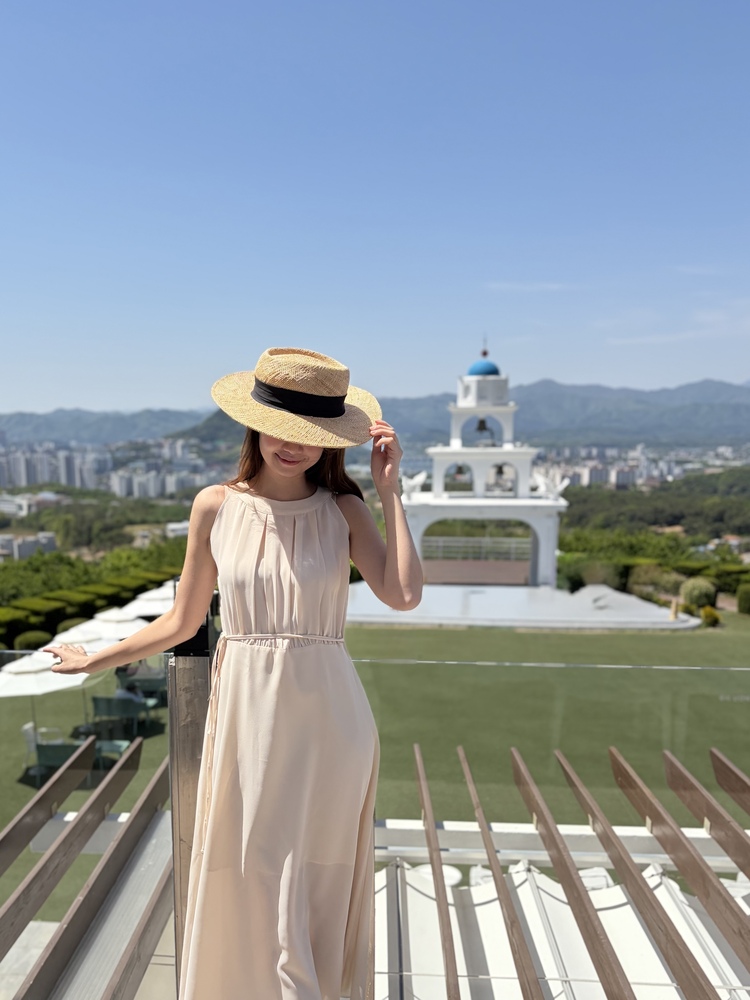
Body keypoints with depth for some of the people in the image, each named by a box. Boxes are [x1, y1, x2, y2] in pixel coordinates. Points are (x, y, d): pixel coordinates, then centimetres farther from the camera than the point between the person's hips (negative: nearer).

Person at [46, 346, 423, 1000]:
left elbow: (405, 595, -18)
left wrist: (389, 489, -13)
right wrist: (94, 660, 15)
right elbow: (183, 621, 8)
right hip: (247, 712, 1)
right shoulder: (216, 507, -1)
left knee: (321, 883, 13)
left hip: (327, 718, -1)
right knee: (249, 882, 13)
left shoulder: (343, 508, -3)